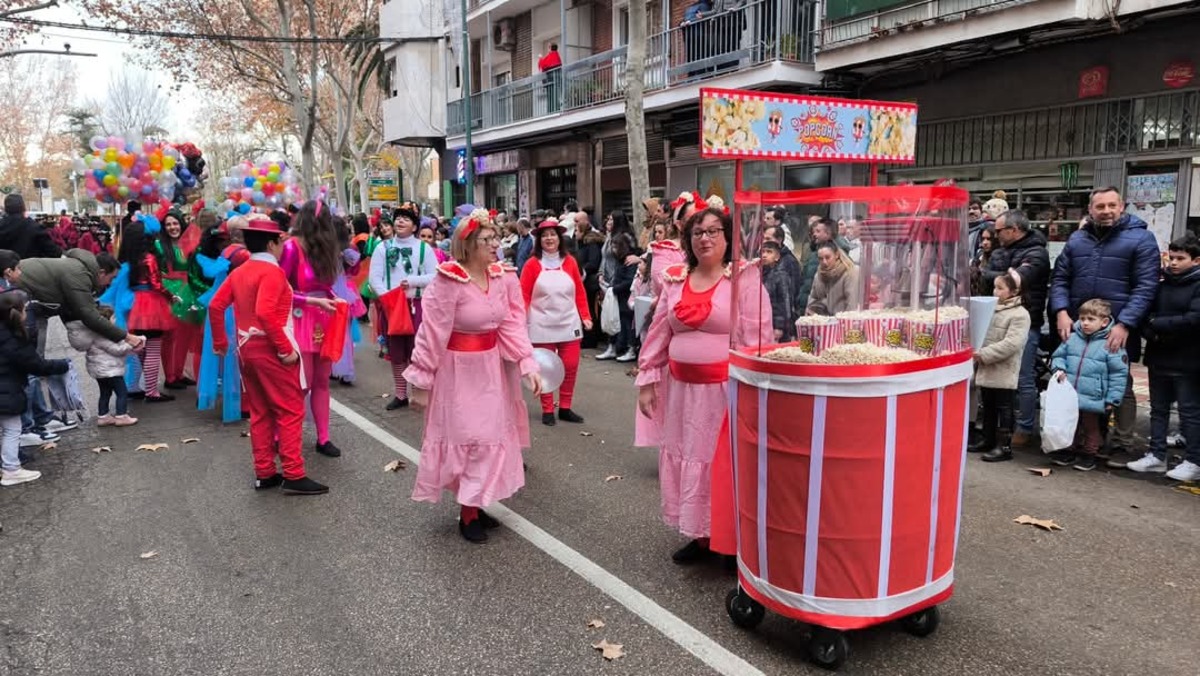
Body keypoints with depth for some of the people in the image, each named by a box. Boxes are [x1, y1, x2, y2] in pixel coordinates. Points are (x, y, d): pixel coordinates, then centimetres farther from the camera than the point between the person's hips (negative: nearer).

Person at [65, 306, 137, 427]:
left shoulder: (93, 333, 6)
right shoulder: (102, 336, -25)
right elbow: (116, 349, -23)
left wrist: (126, 344, 9)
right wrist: (130, 346, -11)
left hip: (98, 370, 11)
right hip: (109, 370, -11)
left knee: (105, 393, 19)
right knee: (122, 392, -3)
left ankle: (103, 417, 25)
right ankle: (121, 417, -4)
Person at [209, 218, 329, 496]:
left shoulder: (239, 272, 10)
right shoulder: (272, 272, -15)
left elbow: (215, 306, 8)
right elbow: (265, 312, -27)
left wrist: (220, 342, 17)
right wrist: (286, 348, -23)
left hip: (247, 349, 8)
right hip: (272, 350, -8)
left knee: (260, 412, 14)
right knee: (291, 411, -2)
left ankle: (264, 473, 19)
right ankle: (294, 476, -1)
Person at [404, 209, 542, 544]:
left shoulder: (504, 279, -5)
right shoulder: (448, 282, -22)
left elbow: (513, 326, -5)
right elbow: (431, 334, -17)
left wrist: (527, 364, -16)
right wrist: (421, 380, -13)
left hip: (491, 367, 7)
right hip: (458, 369, -6)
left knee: (493, 434, 14)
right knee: (467, 437, 0)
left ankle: (475, 504, 31)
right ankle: (467, 514, 17)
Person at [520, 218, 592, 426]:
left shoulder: (570, 262, 5)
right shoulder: (532, 265, -2)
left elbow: (580, 293, 9)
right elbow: (523, 296, -2)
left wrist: (585, 316, 3)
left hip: (569, 324, 3)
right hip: (542, 326, -2)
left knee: (570, 367, 4)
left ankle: (565, 408, 19)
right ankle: (547, 410, 15)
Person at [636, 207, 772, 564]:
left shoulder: (744, 279, -7)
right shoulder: (675, 279, 8)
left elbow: (757, 339, -11)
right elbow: (657, 333, 11)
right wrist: (647, 380, 9)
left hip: (726, 389, -5)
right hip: (681, 388, 5)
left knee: (724, 465, 2)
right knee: (687, 458, 13)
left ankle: (732, 542, 18)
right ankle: (700, 535, 28)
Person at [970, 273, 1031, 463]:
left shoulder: (1020, 315, -12)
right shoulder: (993, 309, 13)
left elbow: (1011, 344, -21)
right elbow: (982, 334, 21)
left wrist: (984, 354, -24)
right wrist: (976, 352, 6)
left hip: (1004, 373, -8)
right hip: (986, 371, 8)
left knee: (1003, 409, -1)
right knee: (988, 408, 16)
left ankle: (1004, 446, 5)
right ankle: (988, 440, 27)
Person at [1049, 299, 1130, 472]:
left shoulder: (1111, 344, -12)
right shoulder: (1072, 339, 1)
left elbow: (1119, 374, -9)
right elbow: (1058, 356, 14)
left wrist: (1112, 399, -10)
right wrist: (1059, 369, -8)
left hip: (1093, 400, -4)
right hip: (1068, 397, 4)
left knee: (1091, 428, 14)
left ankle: (1089, 454, 29)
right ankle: (1068, 451, 33)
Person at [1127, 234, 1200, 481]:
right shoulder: (1162, 284, 12)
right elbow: (1146, 313, 10)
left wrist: (1157, 324, -13)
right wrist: (1150, 331, -10)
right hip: (1158, 358, 6)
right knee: (1158, 409, 12)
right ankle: (1156, 456, 20)